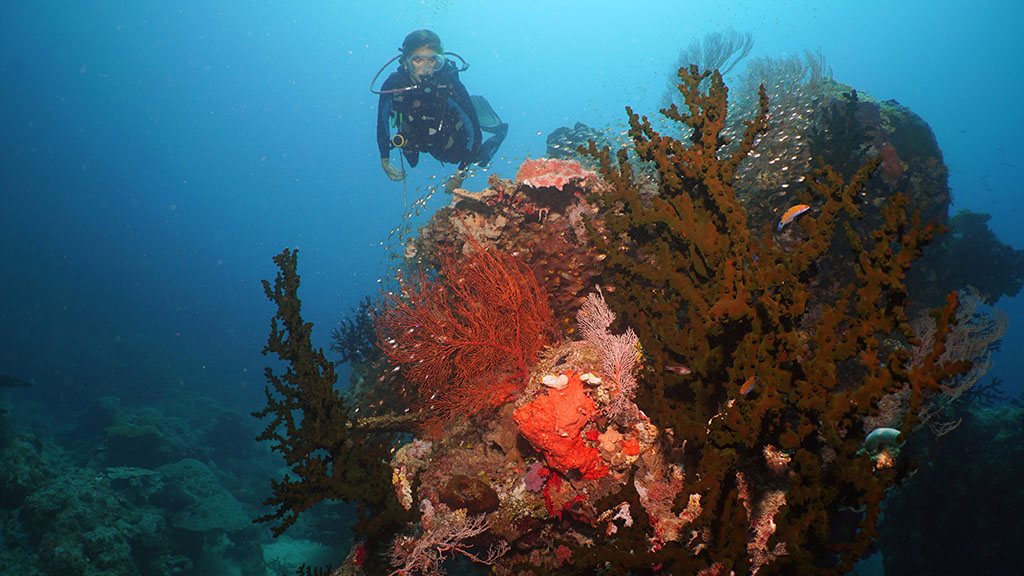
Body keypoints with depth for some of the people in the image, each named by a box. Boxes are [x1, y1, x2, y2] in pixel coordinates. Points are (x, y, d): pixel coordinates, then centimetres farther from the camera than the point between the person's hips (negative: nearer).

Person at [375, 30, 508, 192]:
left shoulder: (451, 87, -39)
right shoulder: (392, 86, -32)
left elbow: (473, 129, -30)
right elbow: (382, 122, -13)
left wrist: (460, 174, -26)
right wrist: (385, 162, -6)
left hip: (454, 142, -3)